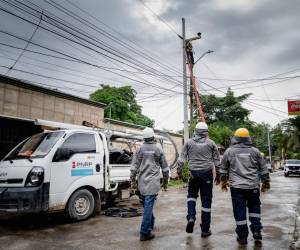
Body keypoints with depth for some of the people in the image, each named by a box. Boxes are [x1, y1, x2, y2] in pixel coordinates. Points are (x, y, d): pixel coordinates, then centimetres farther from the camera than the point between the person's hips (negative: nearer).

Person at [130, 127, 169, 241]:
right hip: (153, 182, -3)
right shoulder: (158, 148, 0)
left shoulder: (140, 149, 3)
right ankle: (145, 232, -5)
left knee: (146, 205, 19)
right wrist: (165, 181, 16)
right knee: (148, 205, -4)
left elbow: (134, 167, 2)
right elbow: (164, 167, 5)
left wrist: (133, 181, 10)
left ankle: (150, 224, 36)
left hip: (142, 182, 3)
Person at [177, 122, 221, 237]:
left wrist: (179, 171, 11)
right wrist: (218, 175, 15)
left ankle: (191, 217, 1)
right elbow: (217, 161, 7)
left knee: (191, 195, 22)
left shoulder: (189, 142, 3)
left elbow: (182, 158, 2)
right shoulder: (211, 143, 3)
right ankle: (205, 229, 13)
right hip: (207, 173, 0)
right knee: (206, 200, 6)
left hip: (193, 173, 1)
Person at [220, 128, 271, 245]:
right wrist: (266, 183, 20)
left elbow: (223, 169, 9)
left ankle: (242, 236, 12)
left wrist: (223, 182, 20)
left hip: (237, 187, -2)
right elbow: (263, 169, 10)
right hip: (253, 186, 2)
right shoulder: (255, 151, 6)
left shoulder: (229, 151, 3)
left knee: (239, 211, 5)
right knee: (254, 207, 22)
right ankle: (256, 230, 17)